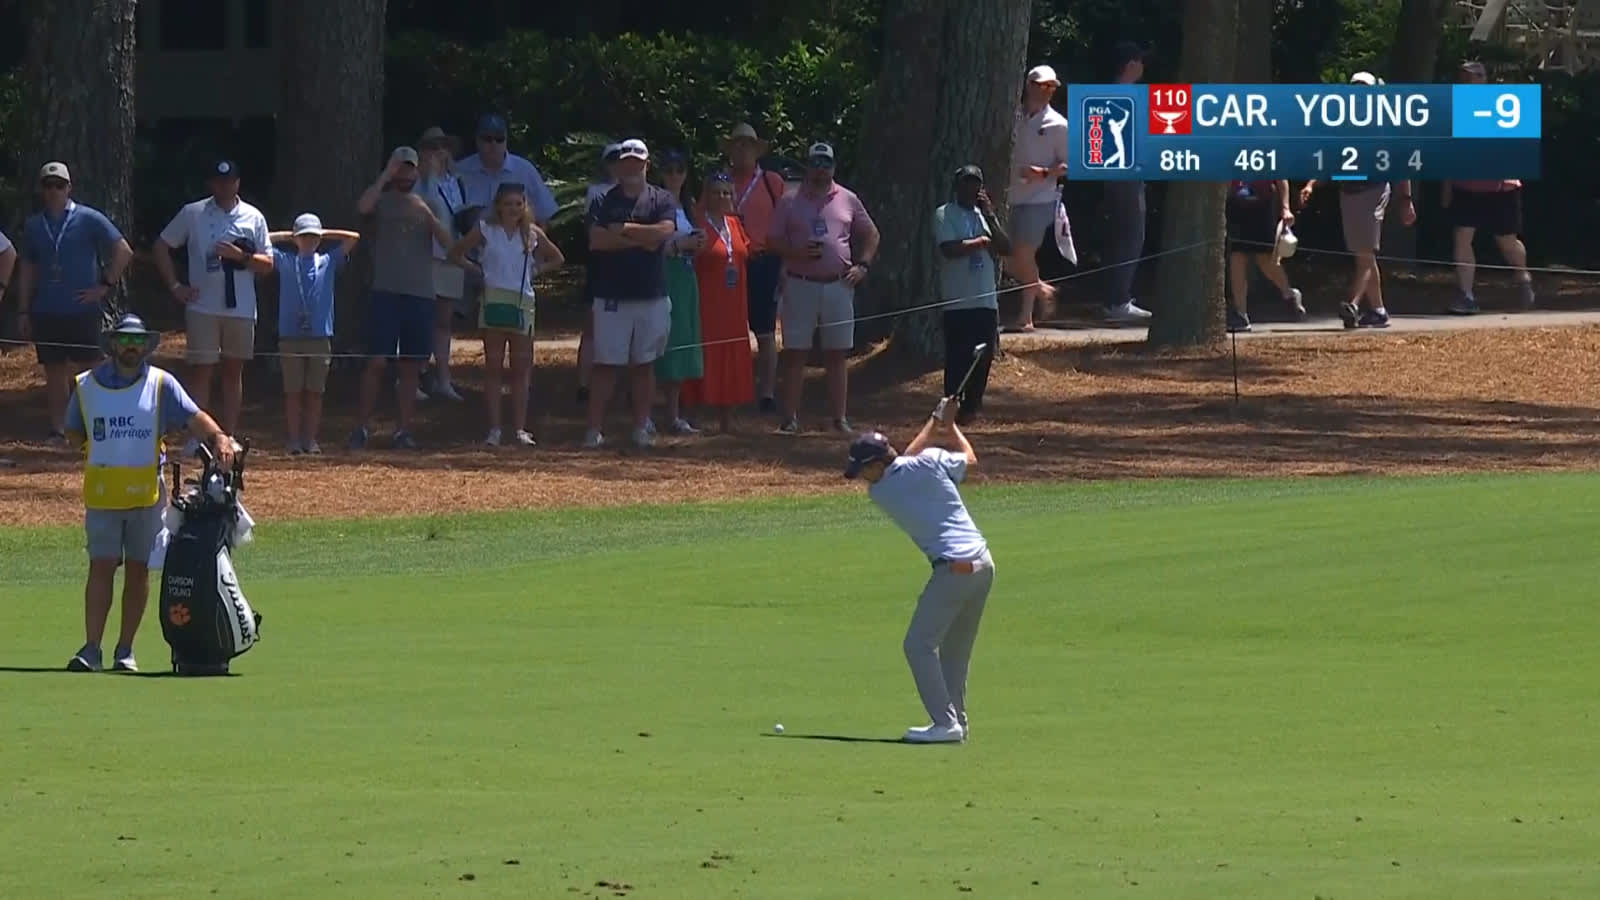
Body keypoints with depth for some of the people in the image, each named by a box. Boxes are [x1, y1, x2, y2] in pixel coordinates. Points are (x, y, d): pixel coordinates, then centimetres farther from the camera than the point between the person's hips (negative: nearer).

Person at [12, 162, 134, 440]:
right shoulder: (33, 226, 10)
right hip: (46, 313, 4)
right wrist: (23, 311, 10)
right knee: (54, 372, 5)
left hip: (83, 311, -4)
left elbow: (124, 252, -2)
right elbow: (27, 270, 15)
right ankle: (57, 430, 10)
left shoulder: (89, 219, -2)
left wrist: (105, 285, -7)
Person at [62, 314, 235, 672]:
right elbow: (73, 434, 14)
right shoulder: (86, 386, 6)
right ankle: (91, 649, -7)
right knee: (101, 567, -6)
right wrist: (108, 445, -2)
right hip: (101, 491, 0)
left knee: (138, 569, 5)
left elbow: (193, 417, -8)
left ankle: (125, 651, 12)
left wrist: (218, 437, -26)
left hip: (146, 491, 0)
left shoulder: (161, 384, 3)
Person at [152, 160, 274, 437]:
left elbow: (267, 264, 6)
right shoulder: (192, 214, 3)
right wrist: (174, 285, 1)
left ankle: (229, 437, 12)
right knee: (202, 371, -5)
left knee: (233, 372, 7)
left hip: (241, 308, 2)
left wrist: (241, 256, -12)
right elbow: (162, 247, 9)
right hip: (203, 308, -2)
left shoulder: (253, 218, 7)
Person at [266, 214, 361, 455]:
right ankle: (294, 441, 2)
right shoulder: (285, 262, 9)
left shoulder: (328, 262, 11)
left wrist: (325, 234, 11)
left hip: (320, 336, 1)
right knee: (293, 392, 0)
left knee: (315, 392, 3)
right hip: (290, 336, -1)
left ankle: (311, 440, 8)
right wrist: (287, 236, 9)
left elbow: (353, 238, 7)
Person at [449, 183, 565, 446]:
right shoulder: (486, 231, 2)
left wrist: (536, 269, 6)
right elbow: (456, 253, 8)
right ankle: (494, 428, -1)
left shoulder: (532, 234, 7)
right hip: (494, 299, -2)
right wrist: (476, 269, -2)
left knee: (521, 369, 2)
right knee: (493, 367, 0)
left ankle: (519, 428, 4)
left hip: (523, 301, 2)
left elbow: (557, 259, 20)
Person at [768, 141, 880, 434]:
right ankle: (790, 418, -1)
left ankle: (839, 418, 7)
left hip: (838, 286, 2)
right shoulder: (790, 202, 5)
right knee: (795, 353, -3)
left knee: (837, 354, 4)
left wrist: (862, 265, 3)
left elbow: (871, 234, 17)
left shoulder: (847, 200, 9)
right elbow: (773, 241, 3)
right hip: (800, 285, -2)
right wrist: (797, 252, -14)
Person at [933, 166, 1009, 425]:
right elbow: (950, 248, -17)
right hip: (958, 302, -5)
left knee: (983, 357, 6)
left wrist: (990, 218, -3)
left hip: (985, 299, 5)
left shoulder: (984, 215, 15)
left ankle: (972, 406, 16)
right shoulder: (944, 216, -2)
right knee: (958, 358, -7)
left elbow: (1005, 248, 6)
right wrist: (982, 242, -5)